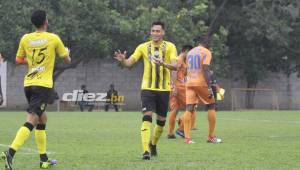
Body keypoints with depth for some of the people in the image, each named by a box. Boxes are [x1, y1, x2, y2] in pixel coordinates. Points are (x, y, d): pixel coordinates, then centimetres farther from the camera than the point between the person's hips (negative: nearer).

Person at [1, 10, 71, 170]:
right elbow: (67, 60, 7)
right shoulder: (53, 38, -4)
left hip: (28, 84, 5)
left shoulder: (25, 39, 5)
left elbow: (19, 60, 18)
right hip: (43, 85, -5)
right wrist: (67, 52, 30)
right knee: (31, 121, -13)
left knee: (42, 119, 21)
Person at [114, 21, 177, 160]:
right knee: (147, 116, -17)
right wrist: (123, 60, -25)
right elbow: (130, 62, -2)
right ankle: (146, 150, -23)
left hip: (164, 89, 1)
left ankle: (153, 144, 35)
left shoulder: (170, 47, 1)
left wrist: (163, 64, -32)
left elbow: (175, 65, -12)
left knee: (161, 120, 9)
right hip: (147, 88, -1)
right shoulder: (143, 47, 4)